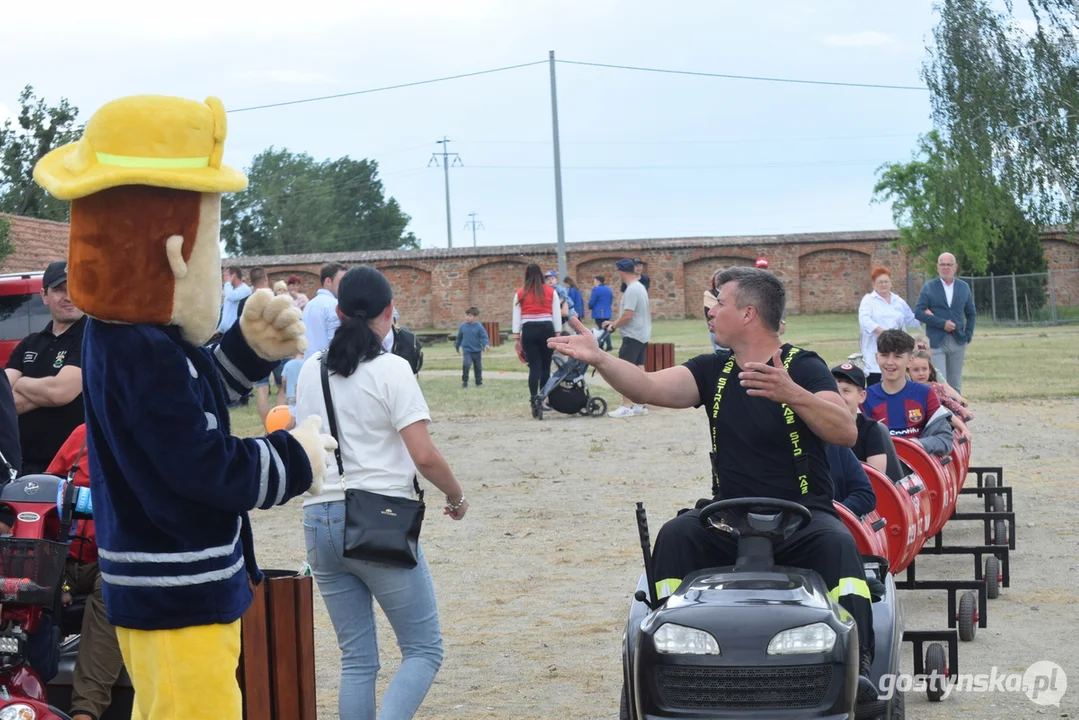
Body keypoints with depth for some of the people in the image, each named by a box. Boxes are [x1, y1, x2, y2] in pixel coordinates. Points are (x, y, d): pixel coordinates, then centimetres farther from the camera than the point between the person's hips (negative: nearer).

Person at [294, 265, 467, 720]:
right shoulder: (391, 370, -7)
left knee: (356, 660, 12)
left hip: (319, 521, 6)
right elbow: (424, 456, -12)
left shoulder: (311, 371, 10)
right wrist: (457, 498, 2)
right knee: (424, 650, 4)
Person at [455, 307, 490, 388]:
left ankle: (479, 383, 27)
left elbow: (484, 337, -11)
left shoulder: (479, 327, -8)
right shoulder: (463, 326, 0)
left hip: (477, 351, 0)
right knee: (466, 364, -22)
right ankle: (464, 381, -9)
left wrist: (486, 344, -30)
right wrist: (457, 346, 24)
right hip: (467, 351, 0)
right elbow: (459, 337, 14)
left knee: (478, 367, 10)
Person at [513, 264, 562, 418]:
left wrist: (516, 338, 9)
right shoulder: (550, 291, 4)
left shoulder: (520, 293, 3)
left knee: (534, 366, -1)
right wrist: (558, 335, 12)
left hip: (529, 330, 0)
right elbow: (557, 315, 6)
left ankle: (534, 400, -16)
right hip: (547, 329, 0)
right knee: (545, 366, 9)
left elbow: (516, 317, 5)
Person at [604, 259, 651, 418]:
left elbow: (627, 315, -22)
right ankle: (641, 405, 15)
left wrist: (613, 326, -9)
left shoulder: (631, 290, -18)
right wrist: (615, 322, 18)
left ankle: (627, 406, -8)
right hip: (643, 335, 10)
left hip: (632, 335, -10)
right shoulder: (640, 287, 13)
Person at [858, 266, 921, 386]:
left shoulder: (899, 301, 17)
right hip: (875, 353, -4)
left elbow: (911, 320, 28)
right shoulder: (868, 300, 2)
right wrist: (882, 331, -25)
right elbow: (864, 320, -14)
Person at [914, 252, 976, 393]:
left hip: (958, 342, 3)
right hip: (936, 341, -3)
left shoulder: (964, 287, 11)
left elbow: (971, 314, 18)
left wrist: (968, 335, 5)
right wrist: (942, 323, -14)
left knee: (955, 385, 7)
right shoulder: (929, 287, 2)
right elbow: (918, 312, -5)